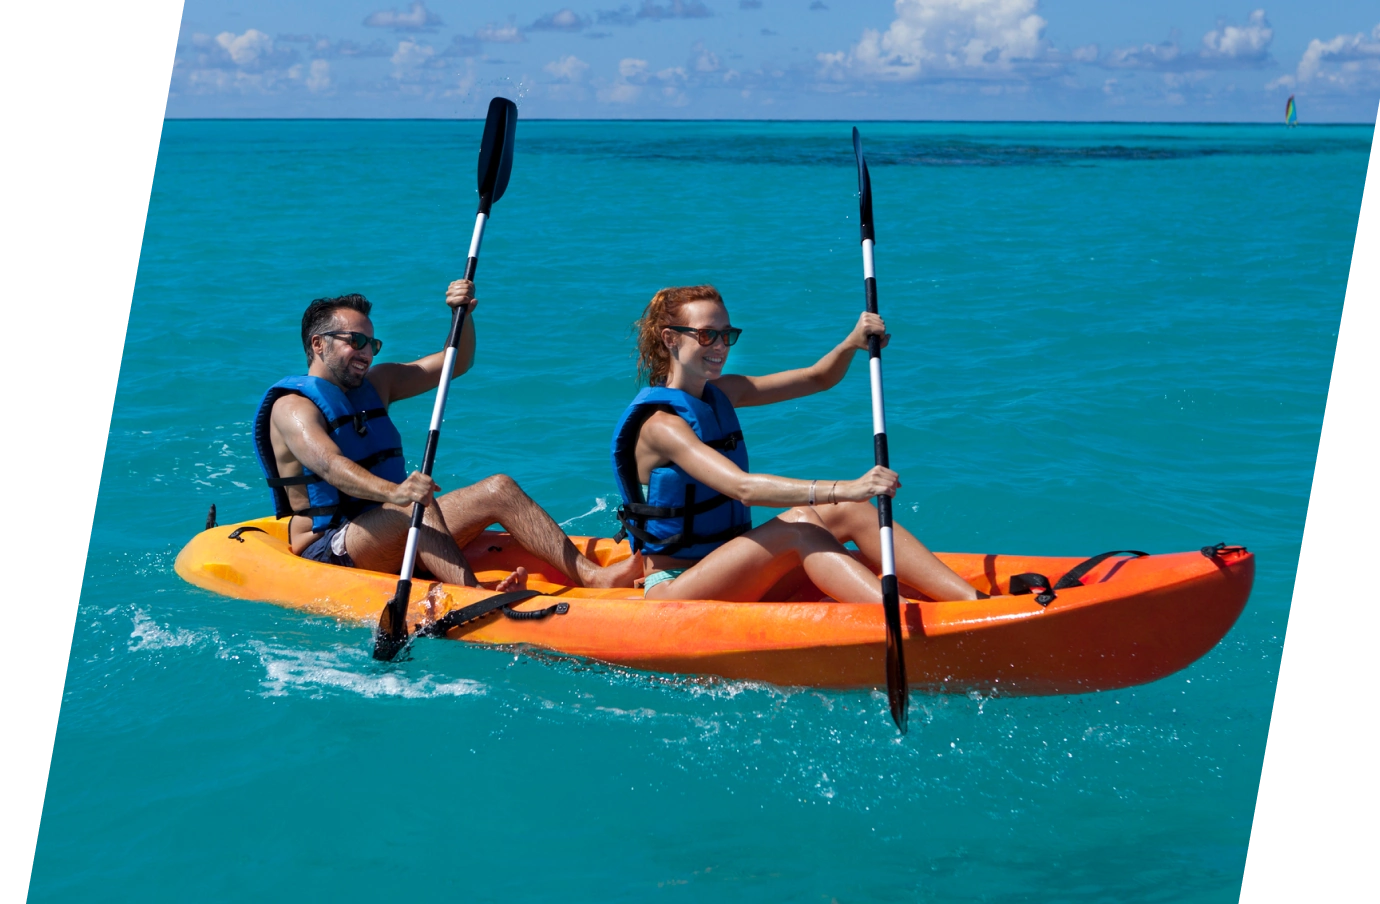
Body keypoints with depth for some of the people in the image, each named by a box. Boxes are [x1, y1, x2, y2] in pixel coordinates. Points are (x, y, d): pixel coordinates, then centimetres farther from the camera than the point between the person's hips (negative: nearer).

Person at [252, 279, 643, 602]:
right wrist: (392, 492, -48)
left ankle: (592, 576, -23)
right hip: (326, 552, -8)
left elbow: (455, 363, 17)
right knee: (420, 503, -34)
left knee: (499, 489, -8)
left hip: (389, 540, 8)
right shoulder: (293, 406, -9)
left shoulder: (375, 384, 16)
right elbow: (328, 464, -30)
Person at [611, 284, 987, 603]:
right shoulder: (660, 423, -18)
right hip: (673, 591, -8)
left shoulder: (721, 394, 10)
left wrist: (852, 343, -13)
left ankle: (975, 600, -23)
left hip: (729, 578, 8)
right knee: (797, 524, -30)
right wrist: (844, 489, -42)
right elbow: (742, 488, -33)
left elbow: (817, 378, 11)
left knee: (851, 512, -12)